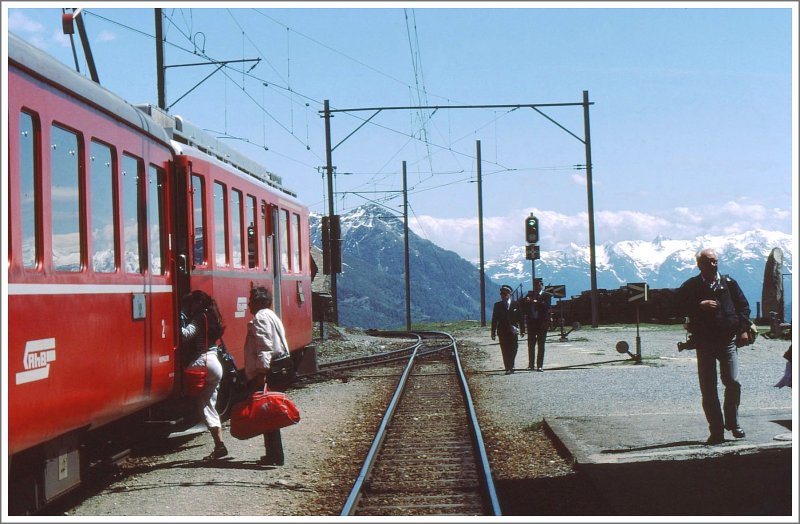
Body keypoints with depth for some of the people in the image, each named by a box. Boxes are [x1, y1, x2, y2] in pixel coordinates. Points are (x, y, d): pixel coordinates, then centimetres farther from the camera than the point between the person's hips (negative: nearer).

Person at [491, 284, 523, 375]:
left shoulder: (516, 304, 6)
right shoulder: (497, 305, 8)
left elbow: (520, 317, 9)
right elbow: (494, 319, 7)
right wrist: (493, 332, 2)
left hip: (513, 331, 0)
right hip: (502, 332, 0)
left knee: (513, 350, -1)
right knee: (505, 351, -4)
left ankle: (511, 367, 14)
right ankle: (508, 368, -3)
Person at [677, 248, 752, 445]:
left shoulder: (729, 283, 9)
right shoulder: (690, 286, 4)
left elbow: (743, 305, 12)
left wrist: (743, 329, 2)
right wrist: (700, 306, -16)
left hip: (728, 340, 1)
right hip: (704, 343, -1)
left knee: (733, 382, -8)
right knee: (708, 389, 0)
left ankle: (732, 422, 15)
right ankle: (716, 430, 8)